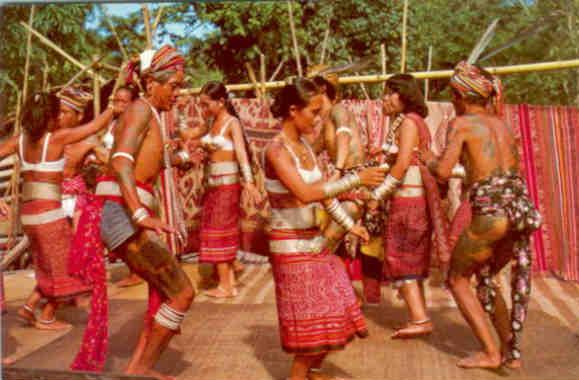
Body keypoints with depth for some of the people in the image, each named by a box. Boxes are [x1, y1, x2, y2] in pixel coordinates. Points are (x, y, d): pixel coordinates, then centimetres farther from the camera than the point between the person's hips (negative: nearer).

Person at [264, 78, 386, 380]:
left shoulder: (304, 145, 8)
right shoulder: (276, 149, -19)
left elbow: (323, 192, 15)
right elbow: (306, 194, -31)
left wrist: (349, 224, 14)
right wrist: (356, 179, -29)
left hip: (314, 240, 8)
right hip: (291, 245, -8)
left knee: (334, 311, 14)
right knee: (311, 317, 1)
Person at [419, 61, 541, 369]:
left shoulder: (461, 123, -1)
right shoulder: (501, 124, 18)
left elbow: (443, 172, -9)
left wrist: (428, 159, 11)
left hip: (491, 212, -7)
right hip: (522, 209, 7)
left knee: (457, 278, 13)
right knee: (484, 276, 25)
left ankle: (490, 353, 11)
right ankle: (512, 351, 26)